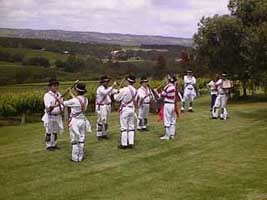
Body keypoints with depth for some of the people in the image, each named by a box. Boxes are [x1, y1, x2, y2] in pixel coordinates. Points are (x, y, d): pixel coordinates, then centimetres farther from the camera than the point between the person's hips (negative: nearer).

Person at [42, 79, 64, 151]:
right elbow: (47, 106, -23)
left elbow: (61, 104, 12)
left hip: (57, 116, 6)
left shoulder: (59, 94, 7)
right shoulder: (47, 95, -11)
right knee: (49, 132, 0)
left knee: (55, 131, 14)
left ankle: (53, 144, 25)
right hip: (50, 116, -6)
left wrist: (61, 110, -7)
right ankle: (48, 146, 11)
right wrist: (54, 105, -39)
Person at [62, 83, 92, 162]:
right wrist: (71, 93, 29)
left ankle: (75, 158, 12)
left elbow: (64, 103, -6)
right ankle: (80, 157, 22)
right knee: (81, 139, 14)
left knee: (74, 140, 5)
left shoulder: (74, 101, -21)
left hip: (75, 121, -6)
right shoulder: (85, 99, -3)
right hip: (83, 120, 6)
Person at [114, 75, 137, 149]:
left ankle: (124, 144, 3)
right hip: (132, 109, 6)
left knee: (124, 127, 0)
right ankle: (131, 143, 13)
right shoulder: (135, 90, 2)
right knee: (131, 126, 11)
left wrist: (116, 94, 14)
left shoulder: (124, 90, -17)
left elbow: (117, 98, -6)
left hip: (125, 109, -6)